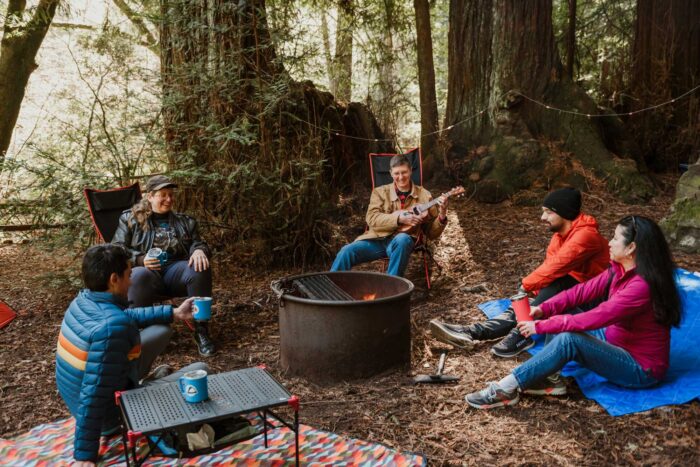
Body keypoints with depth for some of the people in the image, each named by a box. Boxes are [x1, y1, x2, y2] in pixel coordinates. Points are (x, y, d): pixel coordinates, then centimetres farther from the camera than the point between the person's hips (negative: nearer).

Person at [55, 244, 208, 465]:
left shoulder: (83, 300, -7)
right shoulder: (113, 326, -35)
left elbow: (127, 315, 13)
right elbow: (94, 394, -33)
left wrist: (173, 313, 14)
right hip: (110, 414, -8)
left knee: (162, 329, 14)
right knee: (200, 370, -1)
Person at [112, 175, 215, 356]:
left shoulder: (184, 221, 23)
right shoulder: (130, 218, 14)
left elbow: (197, 243, 18)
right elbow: (117, 249, 7)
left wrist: (199, 251, -10)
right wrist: (140, 259, -13)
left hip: (176, 270, 2)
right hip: (146, 271, -2)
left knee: (200, 268, -31)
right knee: (140, 276, -40)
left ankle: (201, 330, -23)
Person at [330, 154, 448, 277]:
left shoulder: (424, 195, 9)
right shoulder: (380, 192, 12)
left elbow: (431, 233, 10)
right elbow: (371, 218, -5)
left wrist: (442, 216, -11)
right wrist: (399, 219, -18)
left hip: (401, 241, -1)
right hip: (377, 239, 1)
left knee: (402, 239, -37)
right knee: (346, 251, -25)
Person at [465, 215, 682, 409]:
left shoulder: (641, 286, -29)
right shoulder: (619, 270, -1)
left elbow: (594, 318, -31)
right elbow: (582, 291, -2)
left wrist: (541, 326, -25)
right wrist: (543, 309, -15)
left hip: (641, 369, -9)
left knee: (569, 339, -30)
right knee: (561, 313, -2)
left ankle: (507, 389, -23)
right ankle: (541, 378, -12)